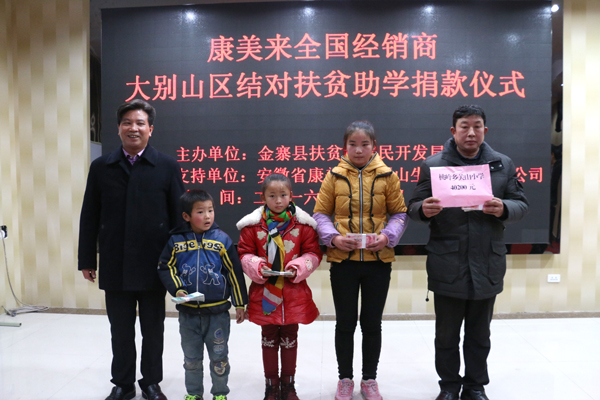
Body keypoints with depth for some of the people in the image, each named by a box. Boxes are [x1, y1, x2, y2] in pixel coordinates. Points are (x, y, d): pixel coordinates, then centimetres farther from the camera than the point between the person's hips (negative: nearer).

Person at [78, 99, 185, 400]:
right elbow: (89, 217, 5)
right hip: (114, 265, 2)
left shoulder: (167, 166, -1)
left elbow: (178, 217, -2)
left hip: (153, 265, -1)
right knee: (120, 330, 13)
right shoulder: (101, 166, 5)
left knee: (153, 330, 12)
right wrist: (87, 259, 3)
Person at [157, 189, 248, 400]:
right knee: (191, 357, 18)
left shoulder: (222, 240, -7)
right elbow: (165, 268, 2)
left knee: (219, 356, 11)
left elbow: (234, 273, -4)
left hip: (217, 312, -1)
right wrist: (176, 289, -14)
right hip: (188, 313, 2)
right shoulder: (176, 241, -4)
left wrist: (239, 304, -2)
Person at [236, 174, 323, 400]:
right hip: (264, 292, 0)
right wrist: (257, 266, -19)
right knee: (269, 340, 14)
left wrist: (299, 267, -17)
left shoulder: (302, 224, -5)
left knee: (289, 339, 15)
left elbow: (313, 253, -1)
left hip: (293, 292, 1)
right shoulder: (253, 224, -5)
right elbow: (244, 253, -1)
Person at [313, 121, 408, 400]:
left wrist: (388, 236, -14)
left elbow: (399, 214, 4)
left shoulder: (387, 175, 1)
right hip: (343, 261, 0)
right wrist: (333, 237, -14)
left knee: (372, 323, 13)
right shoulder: (334, 176, 0)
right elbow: (321, 214, 3)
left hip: (378, 261, 0)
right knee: (345, 322, 11)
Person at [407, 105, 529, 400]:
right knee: (446, 334, 11)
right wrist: (424, 210, -23)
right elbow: (414, 206, 0)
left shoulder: (503, 164, 7)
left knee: (479, 335, 15)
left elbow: (521, 204, 7)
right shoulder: (433, 165, 0)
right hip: (447, 266, -2)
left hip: (487, 265, 2)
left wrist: (504, 209, -16)